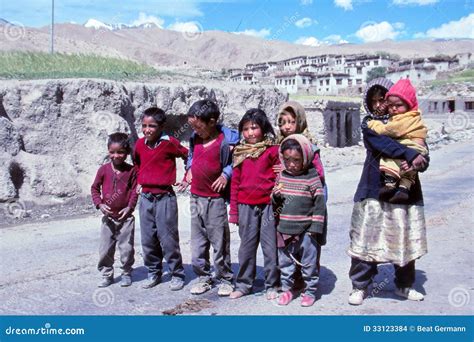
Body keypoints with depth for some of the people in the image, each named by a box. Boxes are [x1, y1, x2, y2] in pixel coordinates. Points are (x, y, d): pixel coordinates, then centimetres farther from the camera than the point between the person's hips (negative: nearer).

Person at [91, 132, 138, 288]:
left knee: (126, 247, 5)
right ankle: (107, 275, 21)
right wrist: (99, 204, -8)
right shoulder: (104, 169, -2)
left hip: (125, 216, -1)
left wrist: (130, 207, -13)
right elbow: (94, 188, 4)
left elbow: (134, 191, -3)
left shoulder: (131, 170, -5)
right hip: (108, 216, 2)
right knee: (105, 248, 7)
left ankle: (127, 273, 22)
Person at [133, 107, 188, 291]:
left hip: (165, 198, -5)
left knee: (168, 239, -1)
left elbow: (188, 155, -1)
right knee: (148, 240, 10)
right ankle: (154, 273, 25)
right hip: (145, 197, 5)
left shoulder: (169, 143, -11)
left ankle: (177, 275, 12)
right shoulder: (140, 143, 5)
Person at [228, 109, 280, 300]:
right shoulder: (239, 152, 8)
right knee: (246, 246, 12)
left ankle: (272, 286, 17)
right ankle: (243, 284, 24)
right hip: (246, 205, 3)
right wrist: (233, 210, 8)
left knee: (270, 245, 4)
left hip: (268, 204, -3)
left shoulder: (272, 150, -2)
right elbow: (235, 182, 10)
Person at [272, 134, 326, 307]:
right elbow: (276, 201, 15)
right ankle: (287, 288, 29)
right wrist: (276, 196, -9)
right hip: (285, 229, 4)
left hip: (306, 230, -4)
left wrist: (316, 227, -10)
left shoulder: (312, 178, -9)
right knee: (284, 261, 14)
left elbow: (320, 204, -8)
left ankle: (310, 291, 22)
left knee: (309, 263, 7)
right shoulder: (282, 176, 5)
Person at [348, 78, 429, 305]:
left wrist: (416, 163, -18)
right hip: (374, 190, -2)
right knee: (366, 238, -4)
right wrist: (410, 155, -23)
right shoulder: (369, 124, 4)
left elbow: (424, 157, 4)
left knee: (405, 240, 11)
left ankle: (404, 285, 28)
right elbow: (383, 143, -17)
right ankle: (360, 286, 10)